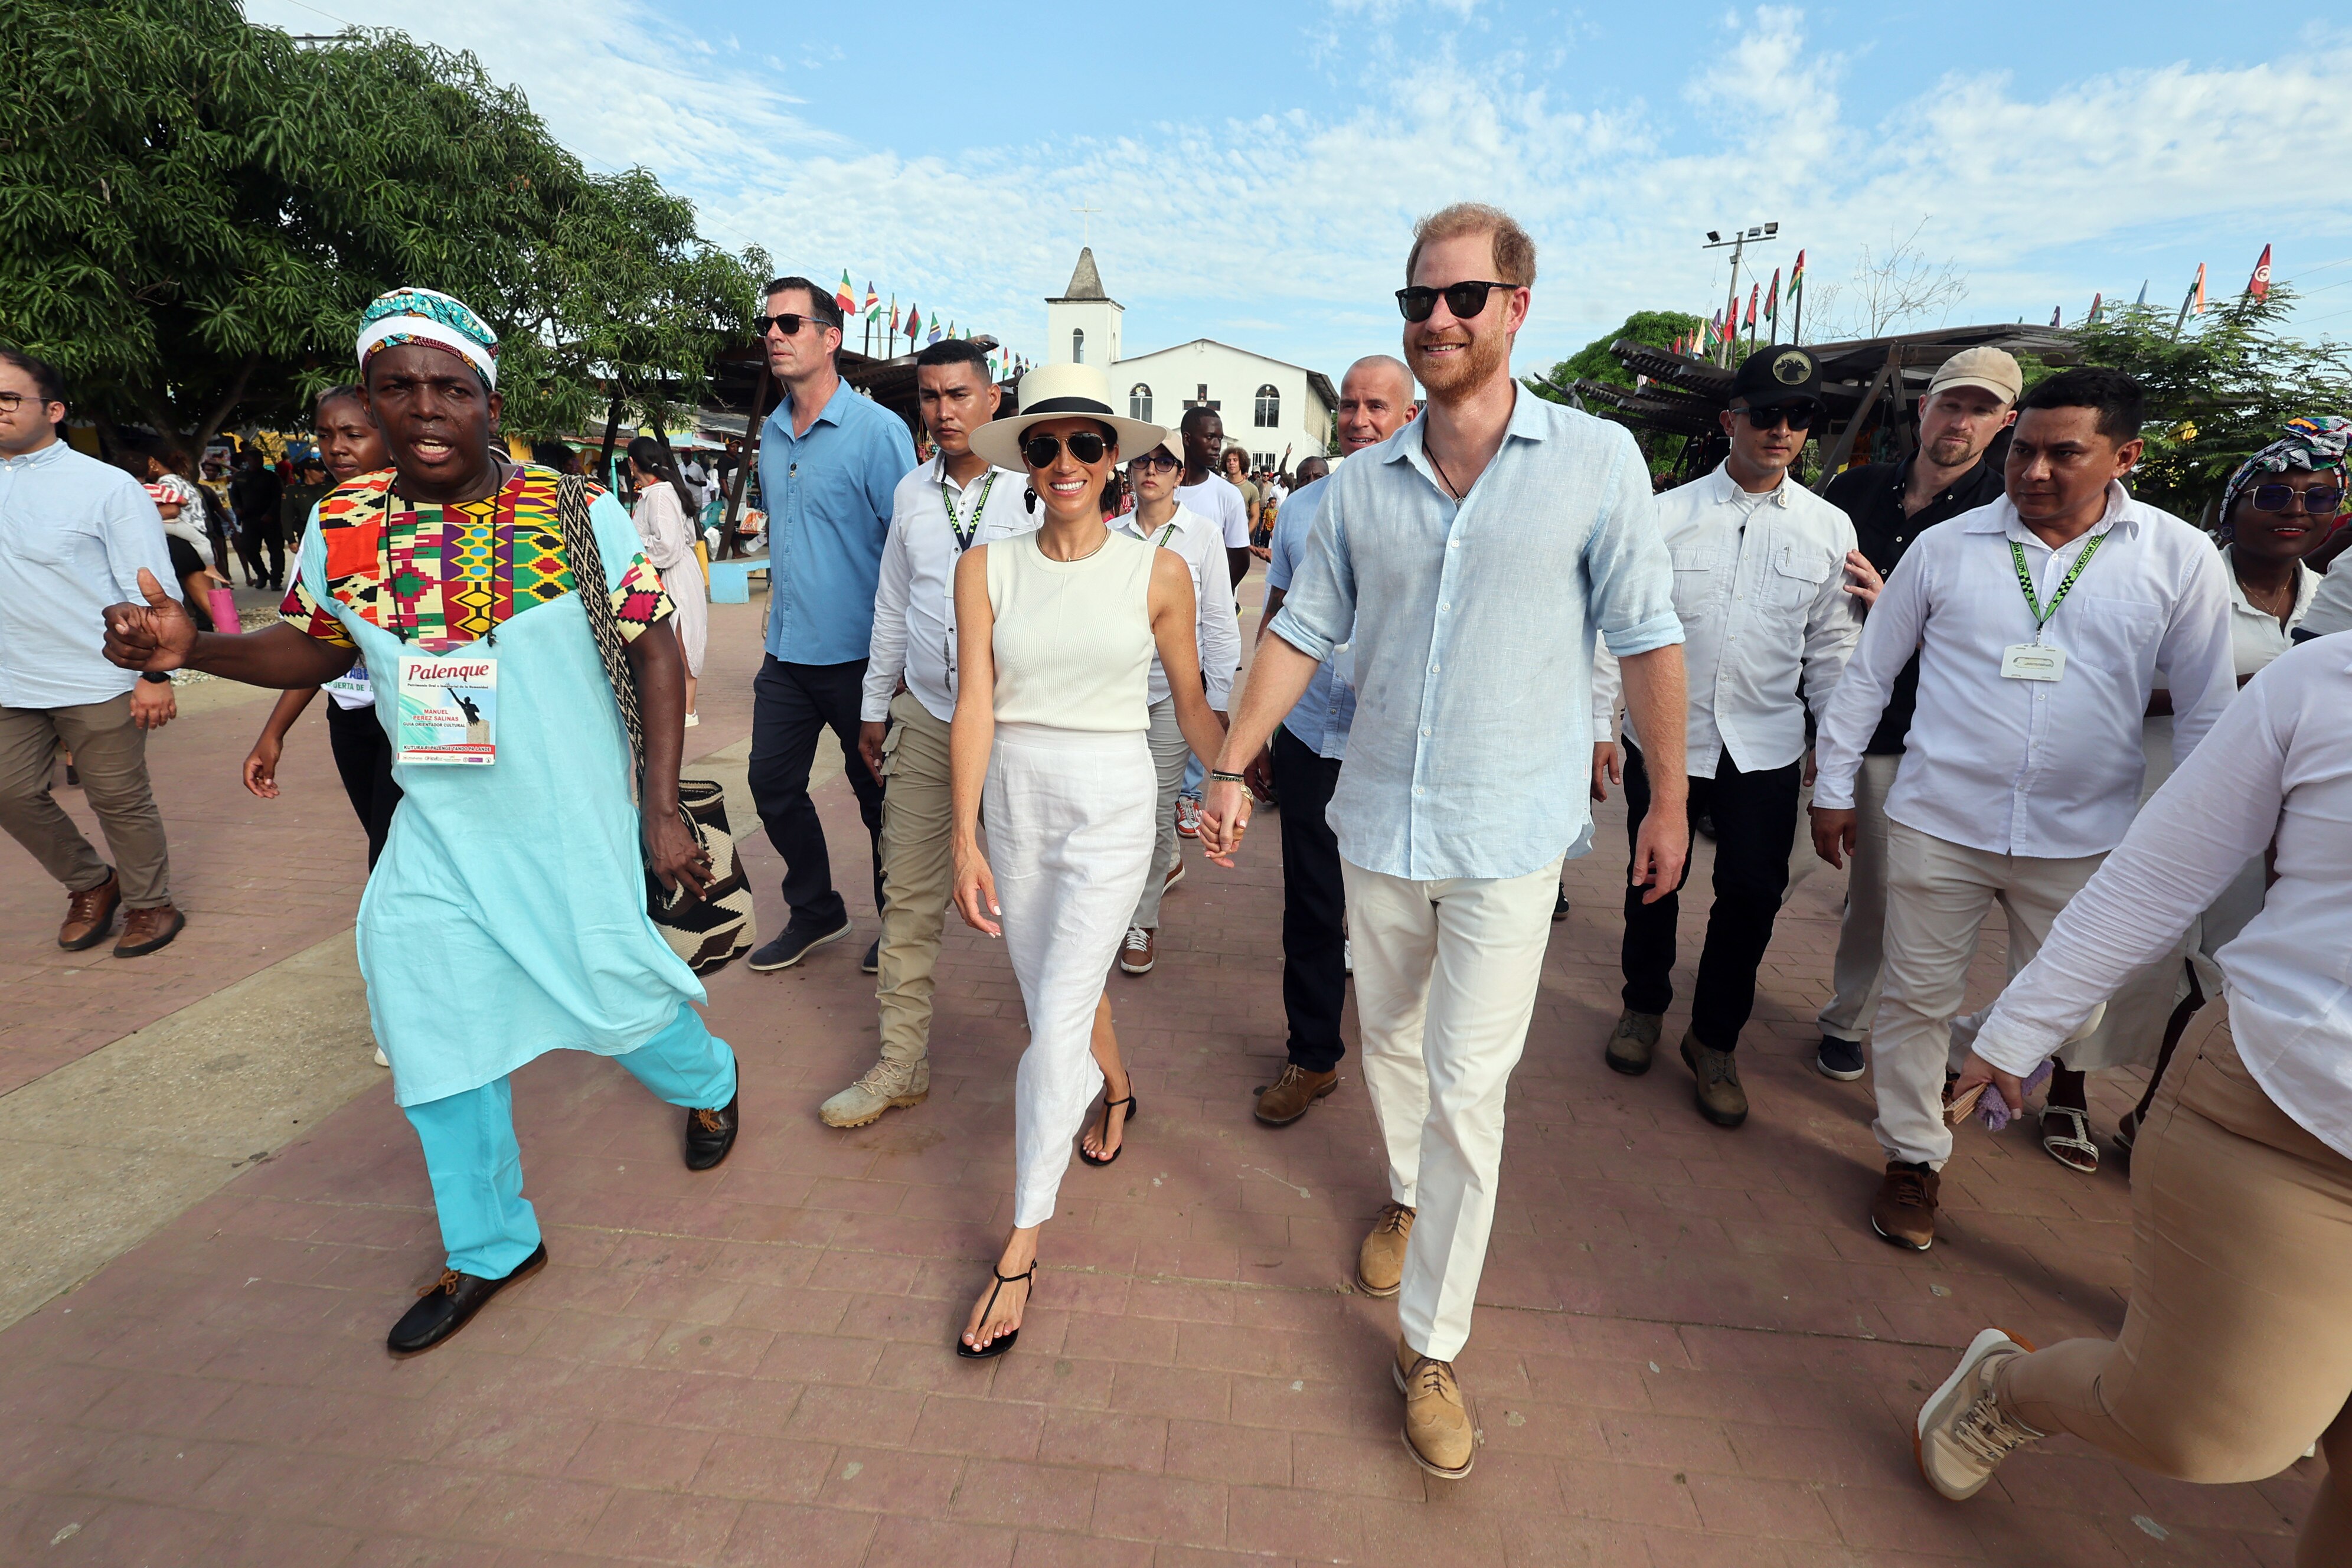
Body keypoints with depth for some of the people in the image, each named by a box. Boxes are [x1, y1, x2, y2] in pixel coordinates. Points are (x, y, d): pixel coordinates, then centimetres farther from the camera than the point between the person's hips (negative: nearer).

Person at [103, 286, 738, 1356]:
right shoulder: (340, 528, -1)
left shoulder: (577, 514, -12)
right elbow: (312, 648, 14)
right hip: (437, 836, 5)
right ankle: (490, 1248, 36)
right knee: (436, 1031, 12)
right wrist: (192, 649, -8)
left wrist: (663, 812, -13)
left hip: (574, 830, -4)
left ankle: (708, 1082, 44)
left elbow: (656, 650, -9)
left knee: (619, 995, 5)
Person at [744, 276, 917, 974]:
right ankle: (815, 912, 30)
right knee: (773, 783, 10)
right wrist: (778, 599, 18)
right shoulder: (772, 432, 11)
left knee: (878, 793, 6)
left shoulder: (877, 430, -10)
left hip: (858, 655, -6)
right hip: (787, 653, 7)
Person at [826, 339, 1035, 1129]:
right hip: (923, 717, 5)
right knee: (909, 894, 7)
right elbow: (892, 606, 17)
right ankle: (902, 1061, 20)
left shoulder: (1035, 489, -5)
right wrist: (875, 707, 19)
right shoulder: (911, 492, 10)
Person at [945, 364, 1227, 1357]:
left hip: (1112, 803, -3)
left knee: (1057, 1021, -5)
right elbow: (975, 706, -5)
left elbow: (1192, 701, 5)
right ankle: (1115, 1089, 52)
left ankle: (1023, 1248, 10)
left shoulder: (1157, 572, -4)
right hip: (1015, 800, 3)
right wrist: (966, 839, -10)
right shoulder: (987, 568, -1)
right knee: (1052, 993, 18)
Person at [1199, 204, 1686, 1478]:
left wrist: (1669, 801, 1)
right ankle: (1408, 1196, 50)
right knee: (1390, 1043, 20)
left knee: (1468, 1087, -1)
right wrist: (1233, 766, 0)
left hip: (1508, 835, -3)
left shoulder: (1598, 461, -5)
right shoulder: (1361, 483, 3)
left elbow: (1646, 638, -1)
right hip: (1377, 821, 4)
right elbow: (1302, 630, 5)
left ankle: (1432, 1344, 19)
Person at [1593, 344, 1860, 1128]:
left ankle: (1715, 1040, 25)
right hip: (1662, 734, -1)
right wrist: (1599, 726, -3)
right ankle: (1644, 1006, 36)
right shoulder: (1668, 515, -1)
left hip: (1766, 748, 1)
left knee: (1753, 894, 3)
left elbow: (1832, 649, 8)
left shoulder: (1829, 529, 5)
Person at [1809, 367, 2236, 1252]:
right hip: (1938, 823, -1)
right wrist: (1832, 788, 5)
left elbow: (2206, 707, 6)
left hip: (2081, 838, 1)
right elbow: (1868, 674, 5)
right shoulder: (1945, 547, -1)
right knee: (1918, 996, 8)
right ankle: (1912, 1156, 25)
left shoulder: (2181, 559, 0)